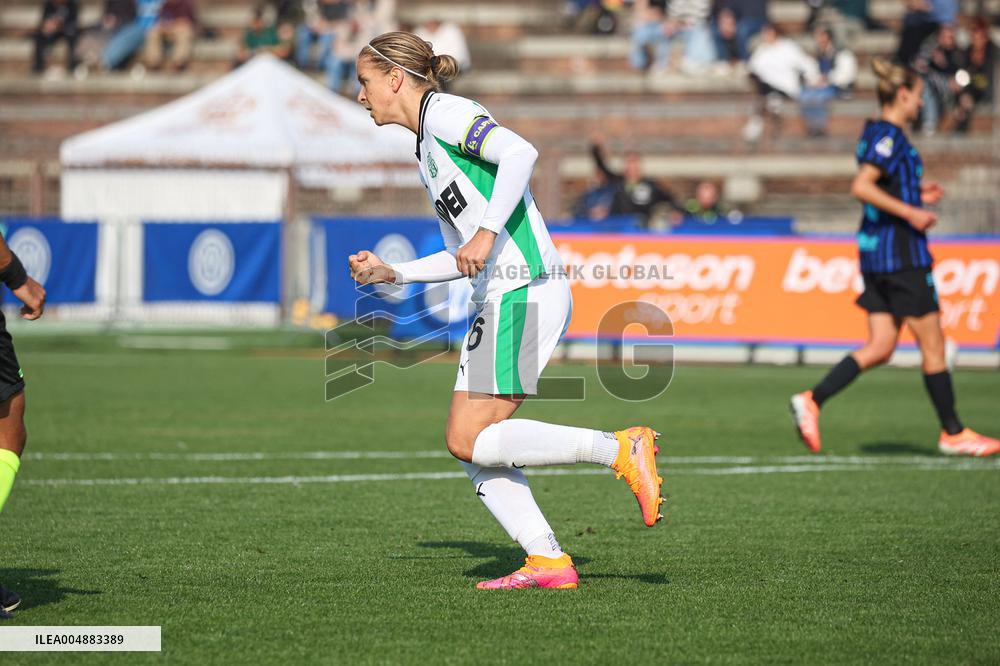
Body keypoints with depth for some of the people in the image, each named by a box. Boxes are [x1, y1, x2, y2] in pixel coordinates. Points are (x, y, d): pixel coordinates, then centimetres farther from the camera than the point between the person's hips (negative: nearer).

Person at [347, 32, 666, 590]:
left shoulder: (444, 110, -4)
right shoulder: (428, 153, 25)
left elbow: (520, 152, -22)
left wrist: (486, 231, -27)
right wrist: (390, 273, 21)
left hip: (526, 289, -10)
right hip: (500, 297, 10)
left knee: (469, 441, -13)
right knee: (472, 446, 4)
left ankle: (622, 450, -12)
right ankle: (548, 563, 0)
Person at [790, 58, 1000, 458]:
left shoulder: (877, 134, 15)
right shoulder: (889, 136, -14)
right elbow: (861, 188, -24)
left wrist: (915, 195, 18)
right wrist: (910, 212, -21)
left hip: (875, 251, 10)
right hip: (901, 251, -10)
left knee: (880, 347, 6)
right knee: (932, 344, 0)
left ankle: (811, 401, -4)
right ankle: (953, 433, 8)